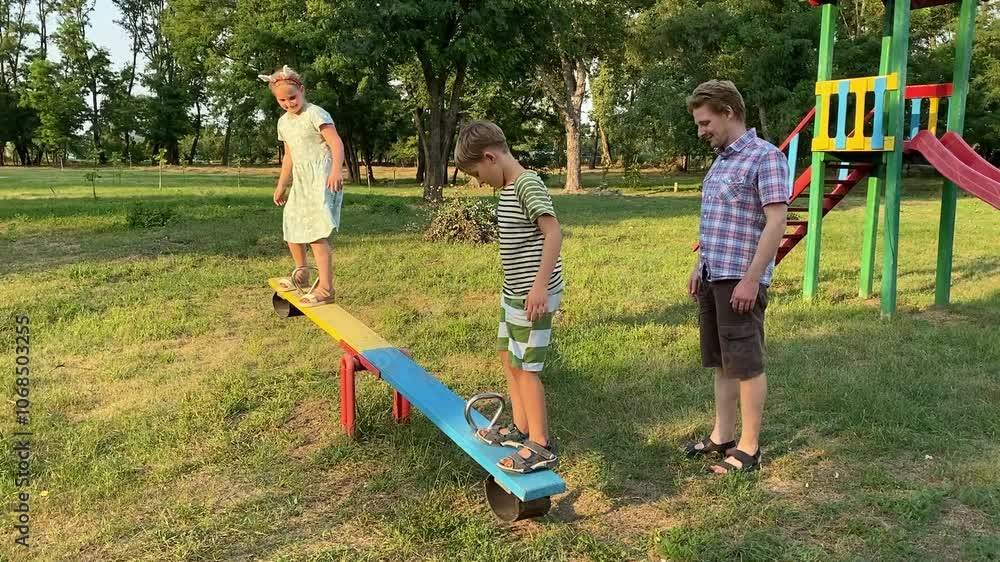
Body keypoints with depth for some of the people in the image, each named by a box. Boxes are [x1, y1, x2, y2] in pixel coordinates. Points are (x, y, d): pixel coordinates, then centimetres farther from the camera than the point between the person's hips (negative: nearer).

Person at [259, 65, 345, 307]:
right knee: (291, 226, 16)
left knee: (316, 233, -18)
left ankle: (325, 288, -18)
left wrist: (336, 170, -36)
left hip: (321, 178, -9)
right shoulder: (283, 122, 14)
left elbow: (337, 143, -20)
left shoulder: (315, 114, -11)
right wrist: (281, 185, 27)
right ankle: (301, 273, 38)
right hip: (300, 181, 9)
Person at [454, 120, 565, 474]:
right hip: (514, 291, 10)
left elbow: (554, 232, -27)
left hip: (533, 294, -10)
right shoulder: (509, 187, 12)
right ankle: (521, 428, 30)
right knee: (508, 356, 17)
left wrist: (540, 285, -32)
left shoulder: (527, 184, -17)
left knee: (525, 366, -4)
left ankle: (541, 447, 7)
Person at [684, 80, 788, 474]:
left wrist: (751, 279, -21)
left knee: (747, 364, 1)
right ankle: (722, 436, 25)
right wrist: (699, 268, 18)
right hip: (713, 278, 9)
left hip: (741, 280, -8)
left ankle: (749, 448, 12)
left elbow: (776, 222, -18)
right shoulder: (720, 160, 15)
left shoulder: (765, 156, -12)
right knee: (722, 363, 15)